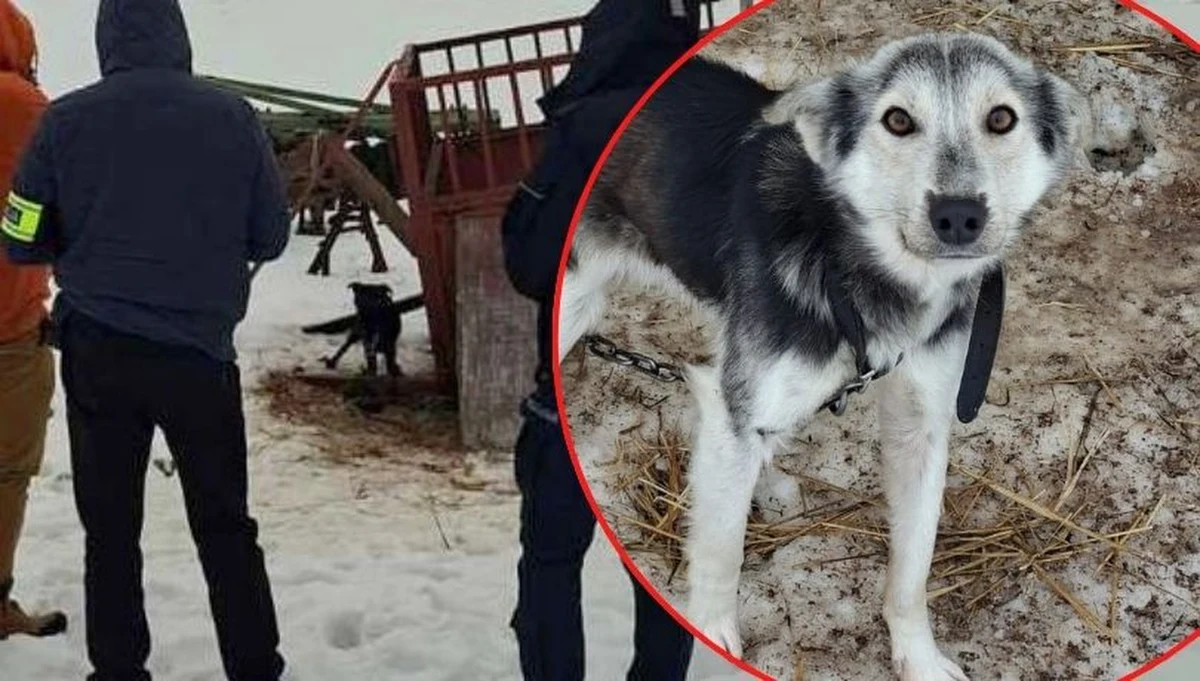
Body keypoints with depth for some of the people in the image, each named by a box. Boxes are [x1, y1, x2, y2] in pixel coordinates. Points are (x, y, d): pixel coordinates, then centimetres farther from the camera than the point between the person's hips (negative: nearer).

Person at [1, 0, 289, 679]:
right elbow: (270, 237, 5)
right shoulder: (232, 115, -3)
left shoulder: (65, 120, -2)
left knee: (111, 528, 11)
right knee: (225, 526, 11)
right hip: (199, 349, 0)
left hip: (96, 351, 1)